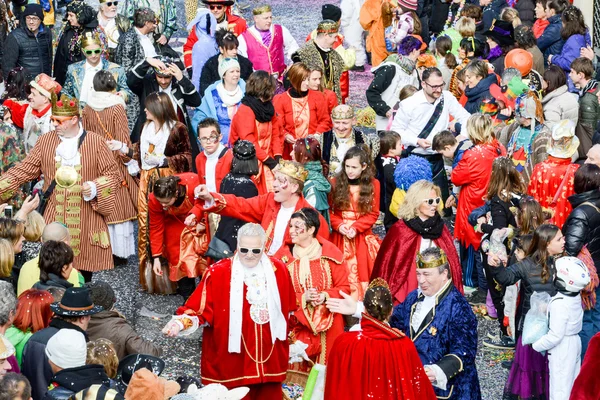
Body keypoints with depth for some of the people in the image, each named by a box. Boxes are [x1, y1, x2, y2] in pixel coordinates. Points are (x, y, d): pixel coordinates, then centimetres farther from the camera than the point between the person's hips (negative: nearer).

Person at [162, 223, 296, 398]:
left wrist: (287, 340, 20)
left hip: (270, 359, 4)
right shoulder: (218, 273, -10)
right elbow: (199, 309, -14)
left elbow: (287, 310, 16)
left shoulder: (278, 270, 4)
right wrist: (182, 322, -31)